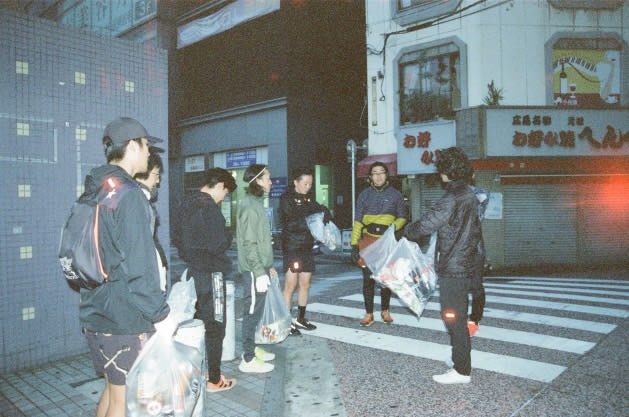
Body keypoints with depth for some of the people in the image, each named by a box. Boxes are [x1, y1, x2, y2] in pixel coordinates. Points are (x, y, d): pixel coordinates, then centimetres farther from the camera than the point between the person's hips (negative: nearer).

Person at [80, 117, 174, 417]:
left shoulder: (94, 192, 11)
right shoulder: (128, 193, -18)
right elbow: (137, 265, -23)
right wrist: (160, 315, -16)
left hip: (95, 313, 9)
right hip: (125, 318, -9)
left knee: (112, 389, 22)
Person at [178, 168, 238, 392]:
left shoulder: (189, 203, 10)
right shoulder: (209, 207, -19)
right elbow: (218, 245, -21)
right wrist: (228, 235, -3)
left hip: (194, 270, 9)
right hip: (210, 274, -9)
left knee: (198, 321, 19)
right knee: (215, 326, 2)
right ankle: (214, 380, 12)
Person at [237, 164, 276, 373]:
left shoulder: (256, 203, 14)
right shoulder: (250, 206, -16)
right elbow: (249, 244, -20)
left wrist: (268, 266, 20)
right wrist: (260, 272, -20)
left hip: (259, 267, 9)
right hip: (254, 270, -9)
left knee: (255, 311, 16)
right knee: (252, 311, -2)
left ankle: (251, 348, 28)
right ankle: (248, 360, 7)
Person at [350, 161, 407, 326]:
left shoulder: (395, 194, 4)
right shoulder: (364, 194, 6)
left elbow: (403, 217, 9)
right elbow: (358, 221, 5)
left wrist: (392, 227, -12)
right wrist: (354, 243, -2)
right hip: (368, 241, 0)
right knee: (368, 278, 1)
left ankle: (385, 311, 25)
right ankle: (369, 314, 12)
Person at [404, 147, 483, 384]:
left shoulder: (452, 199, -20)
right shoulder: (469, 196, 11)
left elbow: (425, 225, -19)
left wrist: (404, 232, -2)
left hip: (453, 268, -10)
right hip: (465, 265, 10)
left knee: (453, 318, -1)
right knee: (458, 318, 19)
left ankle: (462, 371, 8)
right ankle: (461, 362, 32)